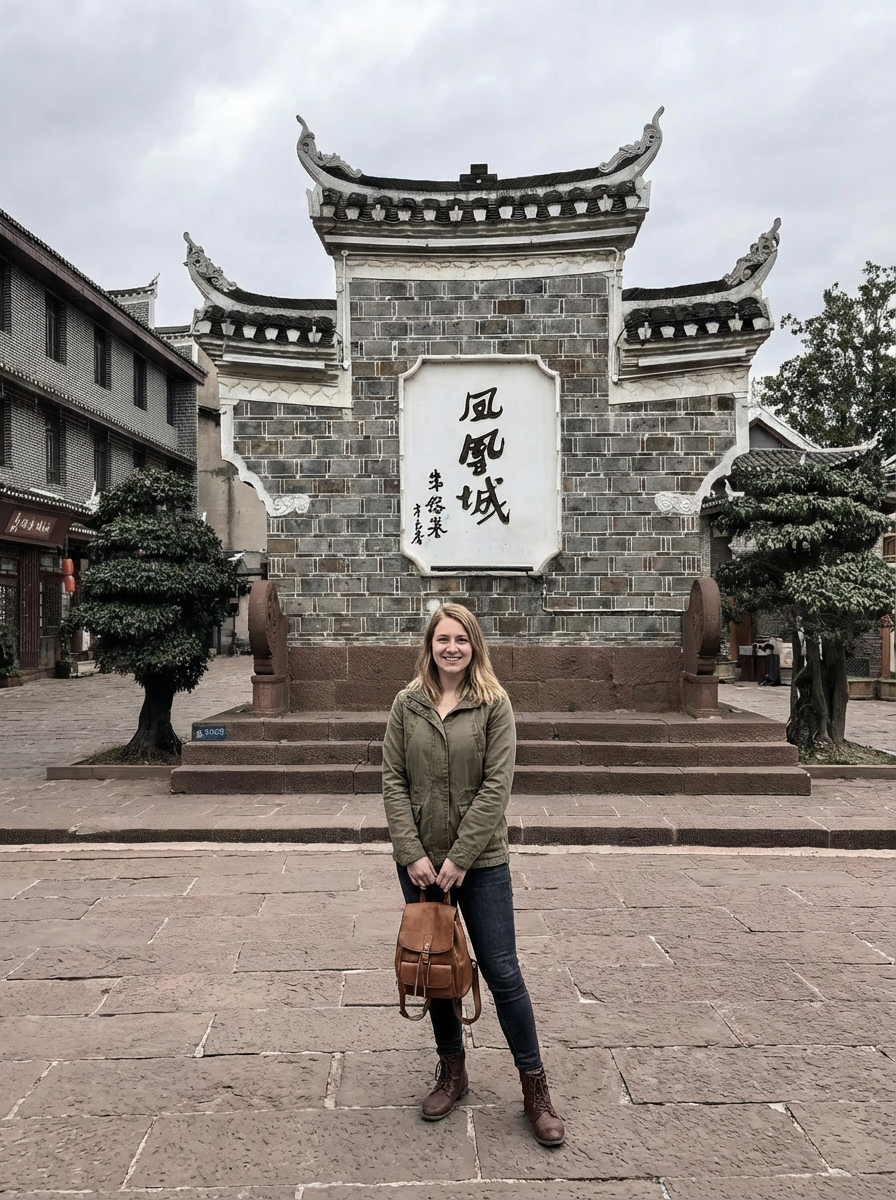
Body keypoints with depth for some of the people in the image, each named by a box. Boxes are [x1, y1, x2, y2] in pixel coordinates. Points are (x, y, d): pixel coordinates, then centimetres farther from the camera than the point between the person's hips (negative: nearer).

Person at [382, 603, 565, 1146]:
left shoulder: (495, 704, -6)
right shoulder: (407, 704, 0)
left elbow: (496, 786, -12)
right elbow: (394, 782, -2)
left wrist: (459, 857, -15)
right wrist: (412, 853, -10)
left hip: (481, 862, -3)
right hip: (419, 862, 3)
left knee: (502, 973, 2)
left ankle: (535, 1086, 19)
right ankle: (452, 1071, 34)